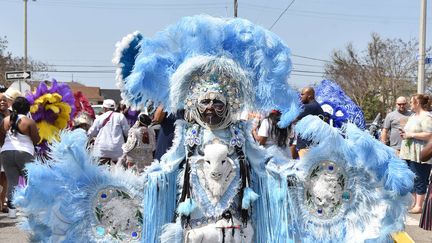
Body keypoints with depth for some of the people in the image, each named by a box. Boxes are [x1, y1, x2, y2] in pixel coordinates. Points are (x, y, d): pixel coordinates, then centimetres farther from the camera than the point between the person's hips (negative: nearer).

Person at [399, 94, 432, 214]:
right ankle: (414, 203, 23)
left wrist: (411, 135, -18)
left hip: (419, 156, -10)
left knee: (419, 180, -4)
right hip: (409, 153, 10)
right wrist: (404, 133, 9)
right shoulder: (413, 116, 19)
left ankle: (419, 206, 1)